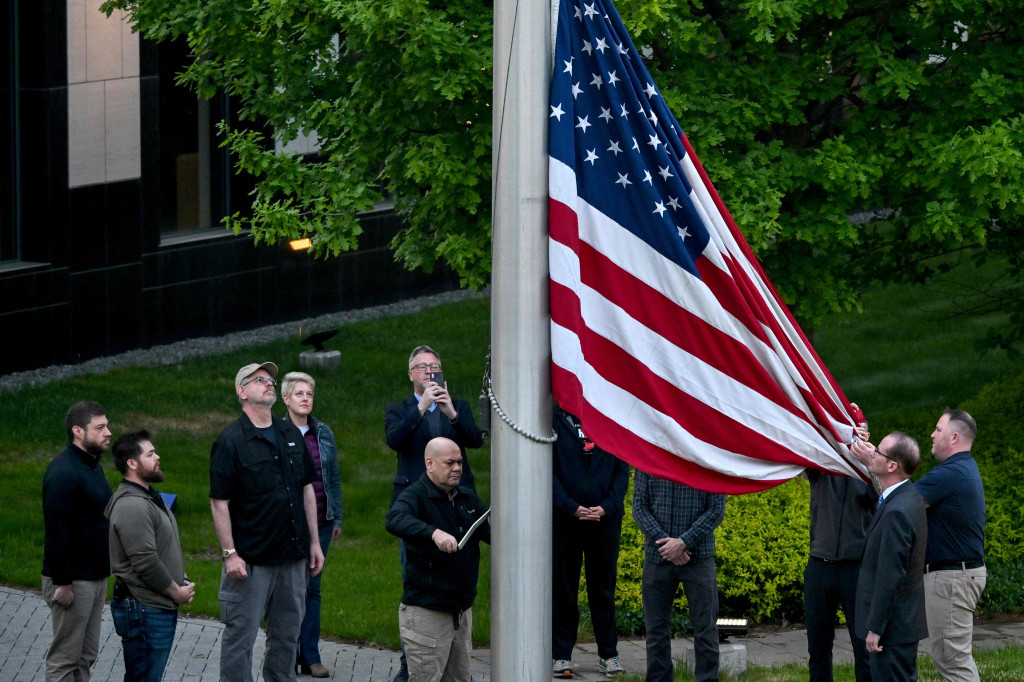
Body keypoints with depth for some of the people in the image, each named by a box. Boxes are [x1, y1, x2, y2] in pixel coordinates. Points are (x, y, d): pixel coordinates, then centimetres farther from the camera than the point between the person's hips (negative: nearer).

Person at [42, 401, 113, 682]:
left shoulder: (92, 466, 12)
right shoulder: (64, 473, -20)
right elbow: (56, 532, -23)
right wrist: (62, 583, -23)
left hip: (95, 577, 10)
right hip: (72, 581, -10)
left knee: (86, 656, 14)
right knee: (65, 659, -4)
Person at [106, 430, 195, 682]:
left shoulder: (149, 497, 16)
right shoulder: (132, 506, -20)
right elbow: (146, 562, -24)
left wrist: (181, 581, 12)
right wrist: (176, 592, -13)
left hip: (160, 607, 11)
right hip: (143, 611, -11)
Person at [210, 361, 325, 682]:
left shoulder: (291, 435, 11)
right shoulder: (231, 441, -9)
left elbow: (307, 490, 16)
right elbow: (219, 502, -11)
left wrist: (314, 542, 13)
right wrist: (230, 553, -16)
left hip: (293, 555, 6)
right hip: (251, 558, -6)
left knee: (287, 634, 13)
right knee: (240, 635, -2)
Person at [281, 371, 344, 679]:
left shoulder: (324, 433, 8)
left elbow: (334, 478, 14)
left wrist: (337, 517, 11)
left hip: (320, 523, 3)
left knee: (313, 588, 6)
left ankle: (310, 657, 11)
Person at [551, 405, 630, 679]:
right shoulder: (554, 420, -1)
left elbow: (622, 470, 4)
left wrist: (607, 507, -10)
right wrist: (571, 507, -14)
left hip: (605, 520, 1)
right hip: (564, 520, -1)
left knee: (604, 587, 7)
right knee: (563, 588, 3)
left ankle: (608, 654, 15)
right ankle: (561, 655, 11)